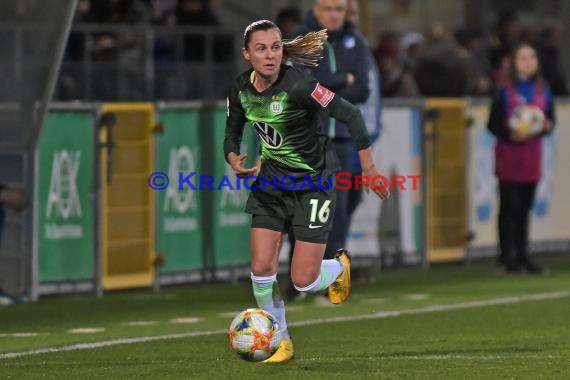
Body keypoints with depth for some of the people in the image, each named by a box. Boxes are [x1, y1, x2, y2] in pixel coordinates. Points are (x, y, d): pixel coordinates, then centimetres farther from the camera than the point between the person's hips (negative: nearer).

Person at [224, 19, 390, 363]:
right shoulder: (241, 90, -7)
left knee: (304, 281, -6)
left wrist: (369, 168, -21)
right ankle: (280, 340, 17)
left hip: (314, 181, -5)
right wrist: (233, 157, -11)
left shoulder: (297, 84, -26)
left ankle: (339, 266, 31)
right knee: (262, 267, -5)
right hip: (273, 179, 5)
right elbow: (233, 131, 11)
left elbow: (350, 115, -23)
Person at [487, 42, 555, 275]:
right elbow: (493, 124, -6)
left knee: (525, 207, 9)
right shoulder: (505, 92, -6)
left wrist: (547, 126, -12)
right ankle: (506, 256, 2)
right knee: (509, 206, -3)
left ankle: (521, 255, 15)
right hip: (509, 153, -4)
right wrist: (510, 135, -22)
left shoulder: (543, 92, 6)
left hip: (532, 154, 4)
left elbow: (550, 120, 11)